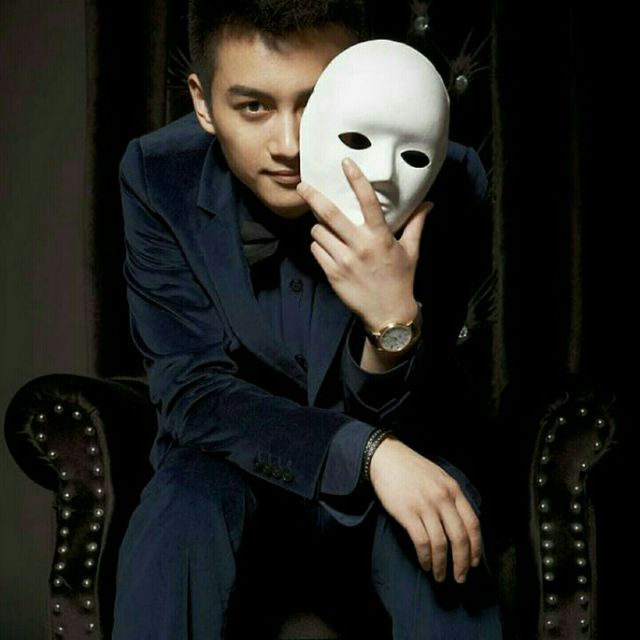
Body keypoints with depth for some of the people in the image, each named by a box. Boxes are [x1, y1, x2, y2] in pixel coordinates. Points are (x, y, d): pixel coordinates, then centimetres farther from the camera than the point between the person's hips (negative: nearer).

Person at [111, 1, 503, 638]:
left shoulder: (440, 182, -19)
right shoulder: (159, 178, -15)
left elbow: (401, 425, -15)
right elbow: (193, 390, -15)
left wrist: (395, 320, -38)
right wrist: (367, 451, -31)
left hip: (388, 489, 0)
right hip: (228, 475, 1)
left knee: (434, 526, -33)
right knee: (184, 509, -32)